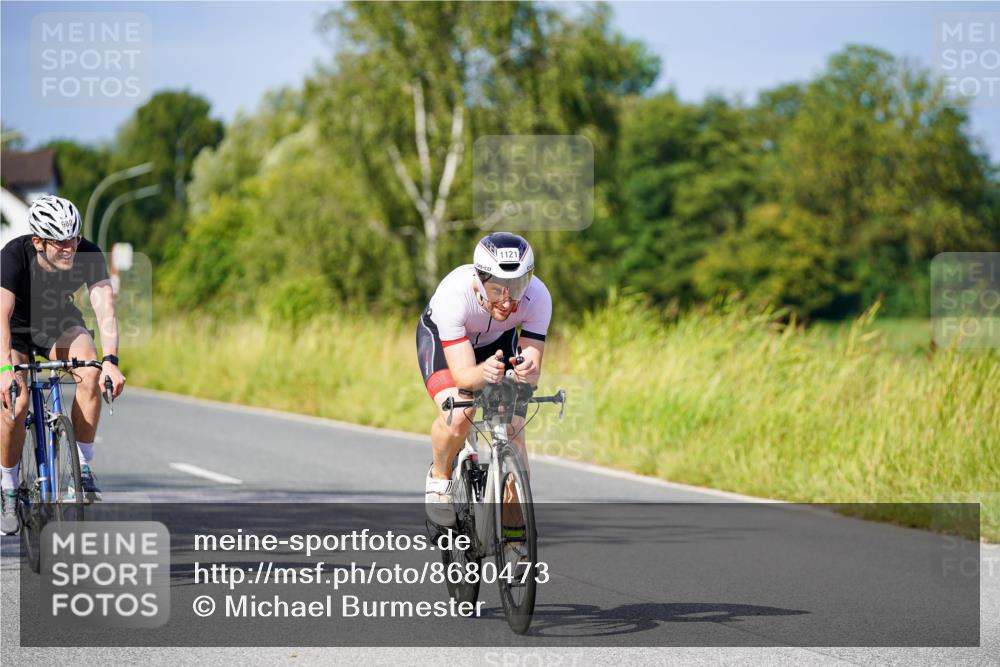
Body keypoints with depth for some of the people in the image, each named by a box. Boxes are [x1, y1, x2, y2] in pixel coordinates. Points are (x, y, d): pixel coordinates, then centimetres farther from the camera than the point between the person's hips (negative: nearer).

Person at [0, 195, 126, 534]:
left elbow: (105, 309, -33)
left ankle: (83, 466, -15)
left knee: (91, 373, -28)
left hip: (60, 323, 2)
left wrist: (110, 361, -49)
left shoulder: (88, 255, -26)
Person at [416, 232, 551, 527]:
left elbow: (534, 366, -33)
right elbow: (463, 375, -41)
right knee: (457, 416, -30)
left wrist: (527, 372, -57)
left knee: (514, 434, -13)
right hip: (441, 338, -3)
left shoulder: (537, 296, -34)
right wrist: (484, 373, -64)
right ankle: (439, 475, 2)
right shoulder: (454, 294, -41)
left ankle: (515, 531, 3)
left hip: (498, 342, 3)